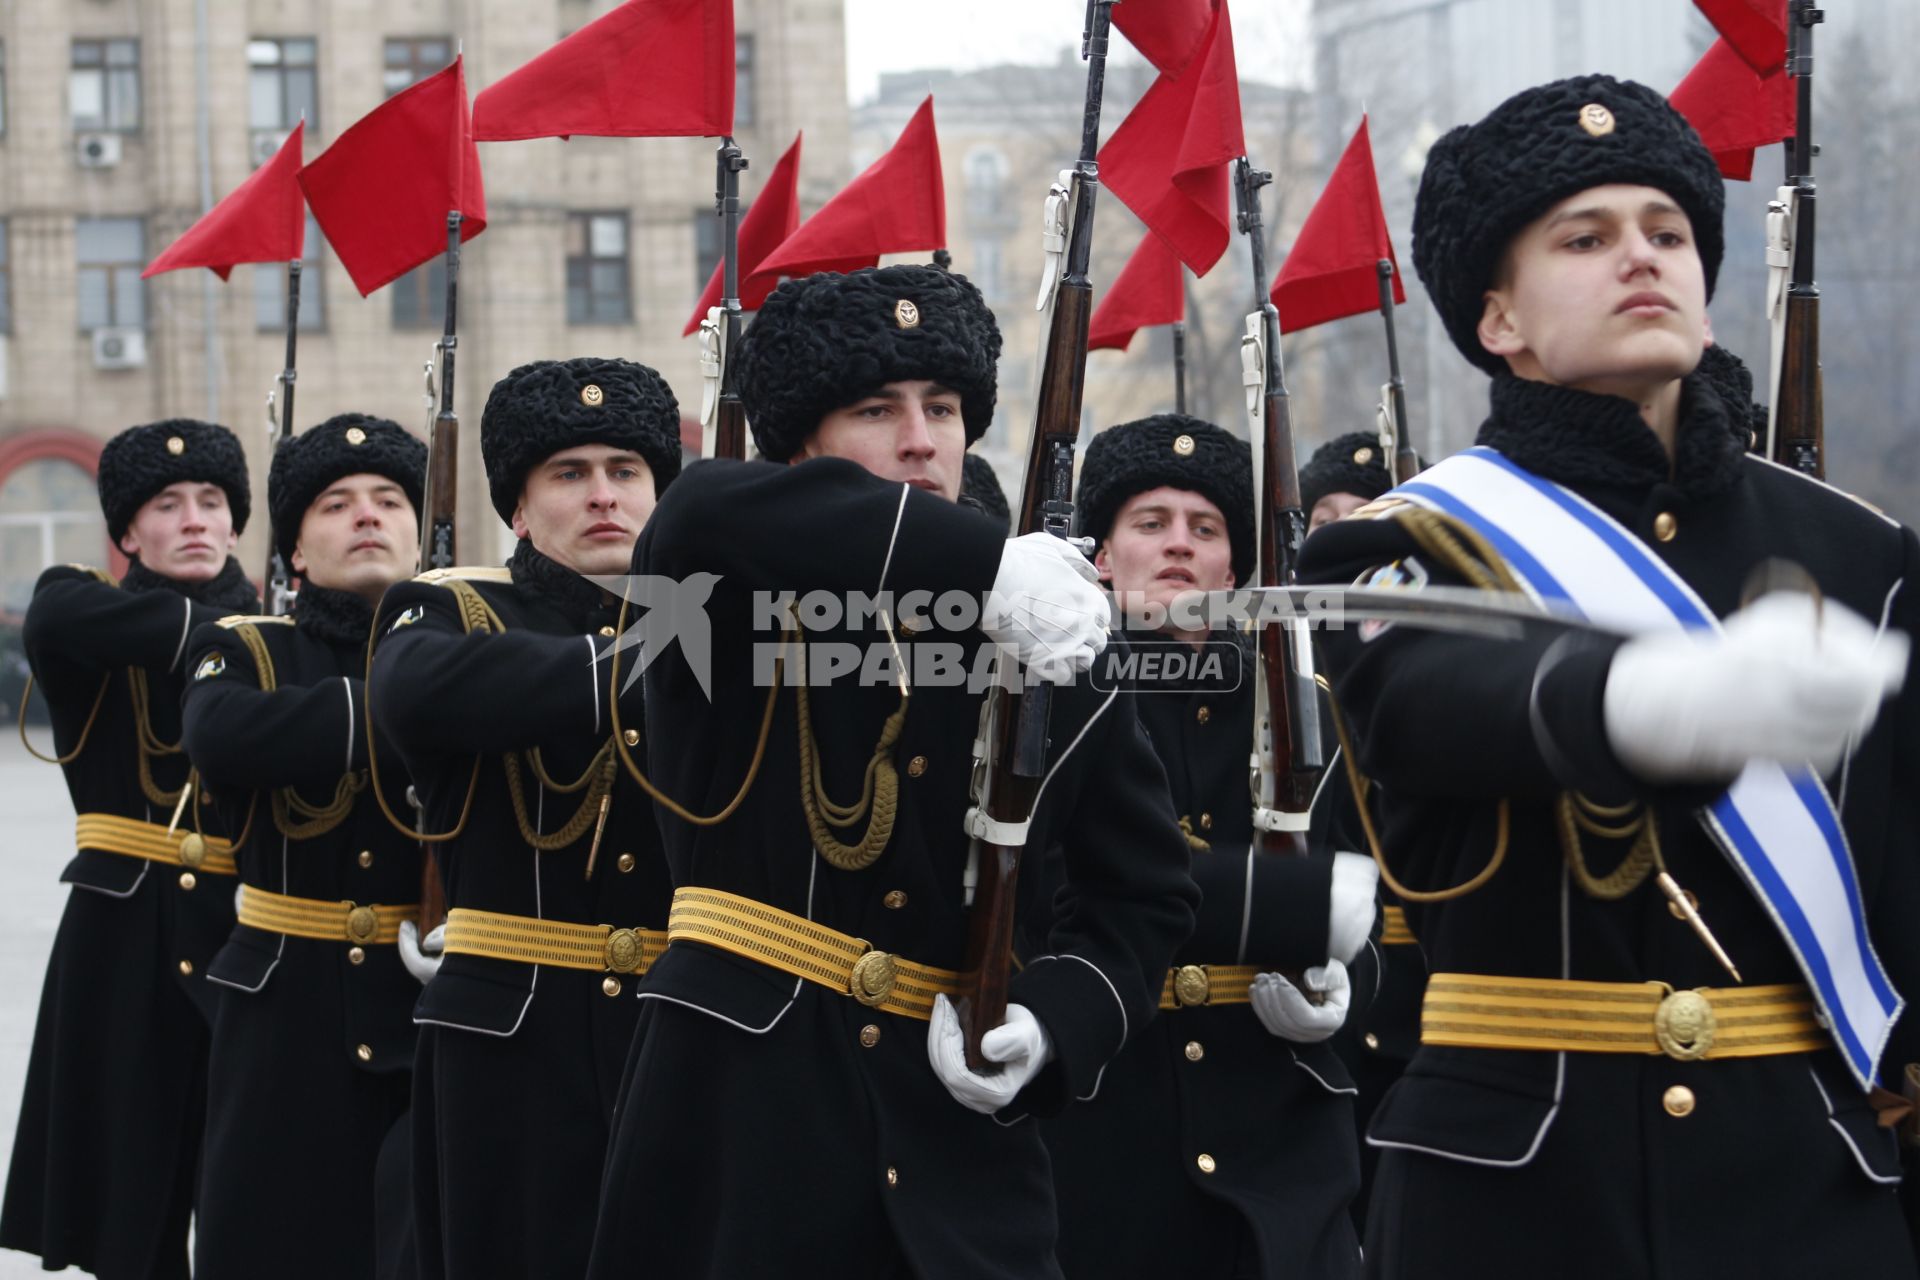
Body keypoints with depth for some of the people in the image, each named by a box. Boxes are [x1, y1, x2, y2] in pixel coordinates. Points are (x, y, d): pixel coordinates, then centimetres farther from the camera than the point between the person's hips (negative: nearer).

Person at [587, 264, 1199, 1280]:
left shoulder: (1046, 652, 6)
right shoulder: (724, 608, 0)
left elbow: (1144, 895, 12)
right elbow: (707, 514, -26)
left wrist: (1051, 1021, -9)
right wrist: (991, 565, -33)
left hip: (953, 1162, 2)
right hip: (735, 1138, -2)